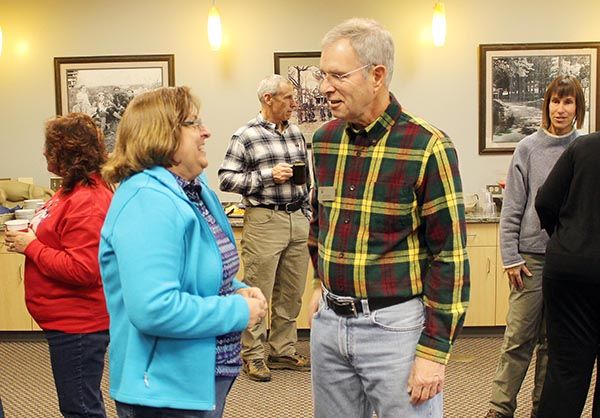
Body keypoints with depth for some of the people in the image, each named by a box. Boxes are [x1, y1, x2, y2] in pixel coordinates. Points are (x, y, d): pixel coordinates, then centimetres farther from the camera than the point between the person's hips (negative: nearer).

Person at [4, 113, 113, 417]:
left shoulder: (88, 202, -22)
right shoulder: (73, 190, 9)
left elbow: (81, 270, -27)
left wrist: (31, 247, -17)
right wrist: (30, 236, 1)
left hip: (77, 324, -10)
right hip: (69, 320, 10)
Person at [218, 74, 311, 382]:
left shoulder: (295, 133, 14)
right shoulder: (246, 136, -6)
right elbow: (226, 179, -10)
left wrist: (307, 214, 18)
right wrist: (269, 175, -17)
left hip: (298, 220, 6)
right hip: (264, 220, -6)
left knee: (292, 293, 12)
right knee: (258, 293, -1)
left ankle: (283, 351, 24)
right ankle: (253, 356, 12)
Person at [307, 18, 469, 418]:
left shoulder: (427, 147, -15)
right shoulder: (324, 139, 3)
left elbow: (449, 256, -14)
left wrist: (435, 351, -14)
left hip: (394, 325, -5)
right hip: (328, 321, 6)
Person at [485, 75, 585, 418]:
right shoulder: (529, 149, 0)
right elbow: (512, 208, 0)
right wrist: (511, 257, -5)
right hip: (533, 255, -1)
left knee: (554, 342, 12)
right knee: (519, 339, 1)